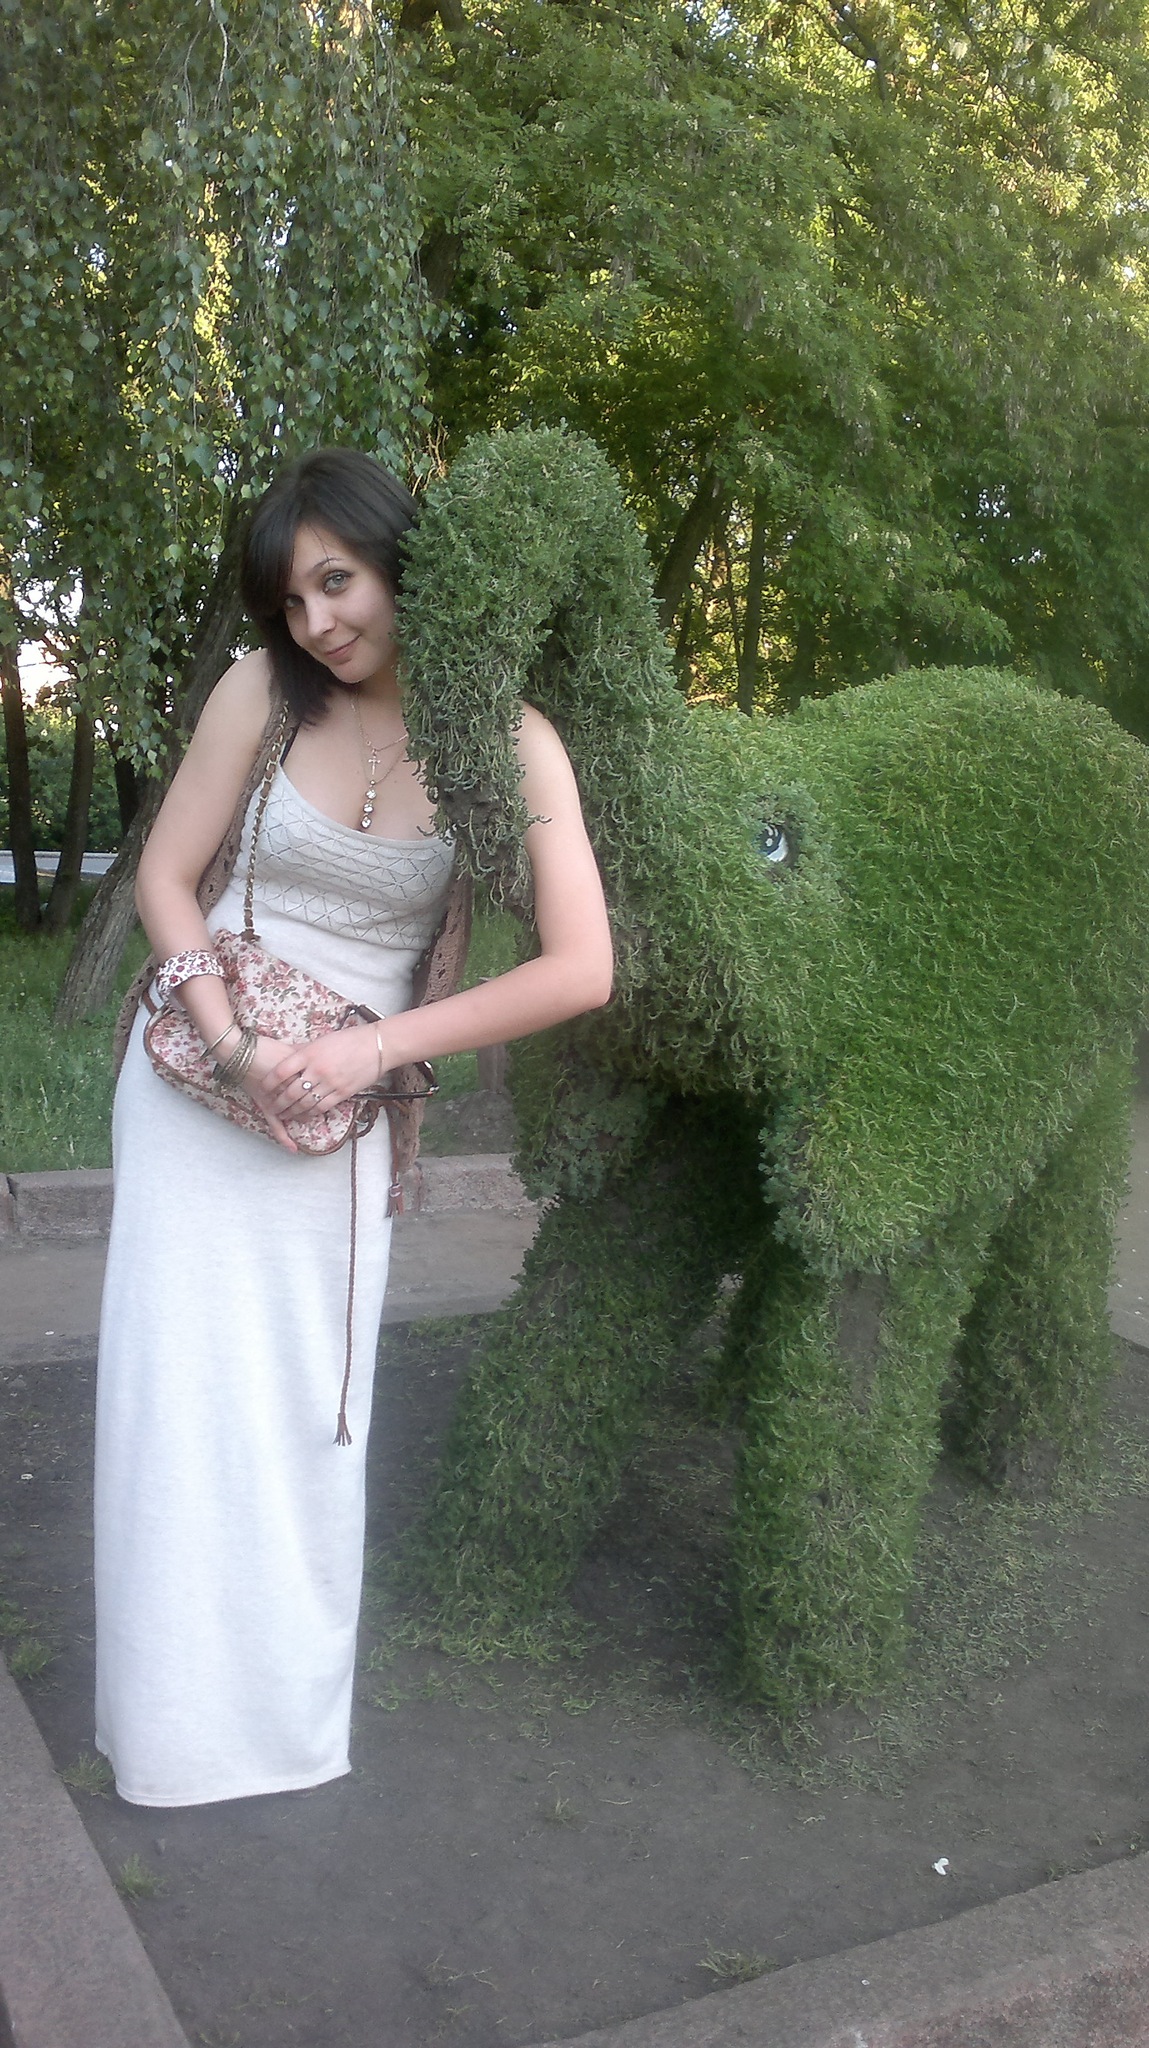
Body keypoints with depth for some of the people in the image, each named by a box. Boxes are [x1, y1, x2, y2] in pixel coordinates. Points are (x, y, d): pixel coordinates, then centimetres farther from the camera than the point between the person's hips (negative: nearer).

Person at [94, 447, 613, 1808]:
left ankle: (288, 1702, 29)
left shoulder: (509, 743, -12)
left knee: (304, 1407, 7)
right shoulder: (264, 690, -8)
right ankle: (176, 1719, 25)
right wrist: (236, 1049, -17)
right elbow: (165, 879, -2)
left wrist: (372, 1048, -20)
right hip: (193, 1074, 1)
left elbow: (580, 969, -19)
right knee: (180, 1390, 5)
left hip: (340, 1110, -1)